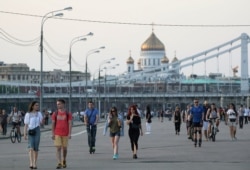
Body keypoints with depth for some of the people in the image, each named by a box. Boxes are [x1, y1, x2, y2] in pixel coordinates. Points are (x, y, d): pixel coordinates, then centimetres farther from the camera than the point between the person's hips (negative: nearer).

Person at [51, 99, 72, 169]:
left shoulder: (68, 114, 0)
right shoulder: (55, 114, 4)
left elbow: (70, 124, -2)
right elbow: (53, 124, 5)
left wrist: (69, 134, -10)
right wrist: (52, 134, -2)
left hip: (65, 134, 0)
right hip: (57, 134, 0)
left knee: (64, 148, 10)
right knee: (58, 148, -8)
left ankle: (64, 161, 32)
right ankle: (59, 163, -11)